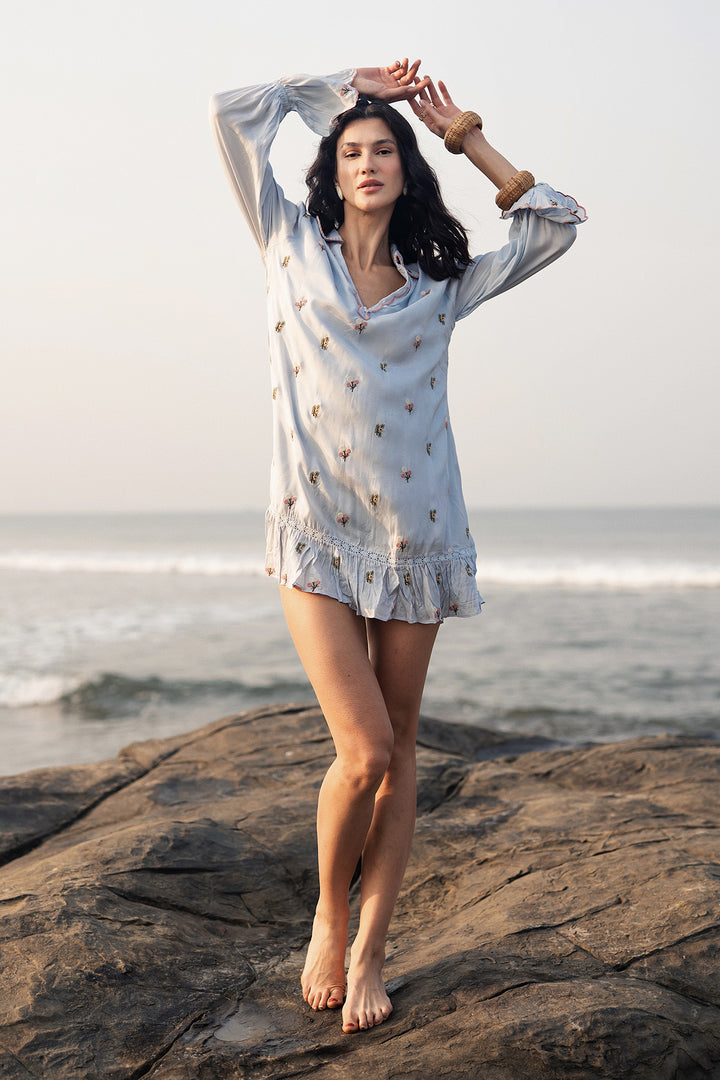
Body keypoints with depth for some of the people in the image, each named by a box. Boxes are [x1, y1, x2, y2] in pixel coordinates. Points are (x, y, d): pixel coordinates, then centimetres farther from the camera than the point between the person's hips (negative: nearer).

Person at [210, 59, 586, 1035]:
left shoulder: (441, 285, 13)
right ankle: (328, 918, 14)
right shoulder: (294, 246, 10)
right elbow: (235, 111, 9)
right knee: (364, 749, -12)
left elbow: (557, 224, 15)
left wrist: (465, 135, 15)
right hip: (317, 535, -2)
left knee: (397, 750, 5)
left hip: (417, 537, 3)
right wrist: (347, 85, 16)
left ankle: (368, 954, 16)